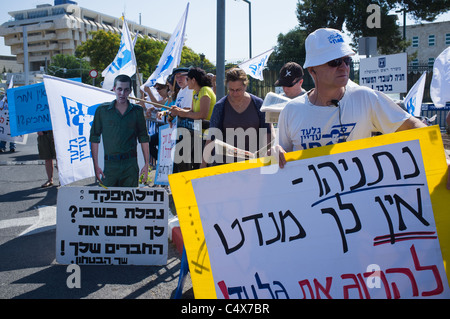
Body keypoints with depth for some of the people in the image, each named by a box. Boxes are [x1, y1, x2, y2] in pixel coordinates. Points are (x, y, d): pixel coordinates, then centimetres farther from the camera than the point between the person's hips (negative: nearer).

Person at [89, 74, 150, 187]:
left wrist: (146, 164, 6)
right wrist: (96, 166, 1)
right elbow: (94, 138, 6)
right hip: (110, 164, -1)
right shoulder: (102, 110, 4)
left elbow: (143, 138, 12)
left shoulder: (137, 111, 8)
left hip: (131, 165, 1)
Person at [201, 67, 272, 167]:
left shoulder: (258, 104, 2)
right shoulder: (220, 107, 0)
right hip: (224, 161, 0)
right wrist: (203, 164, -5)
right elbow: (211, 137, -1)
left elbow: (266, 133, 8)